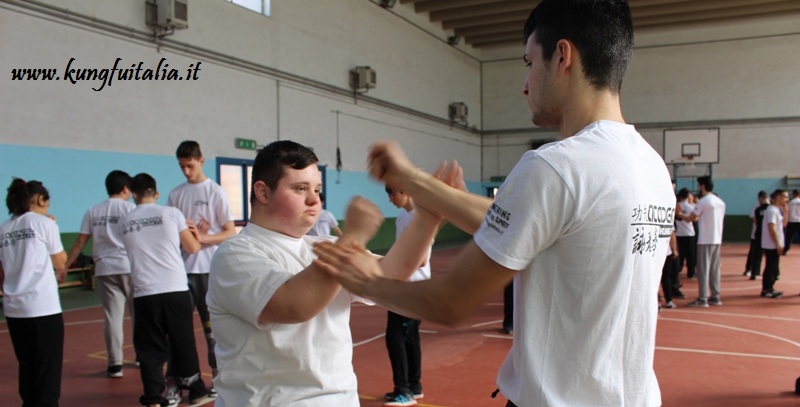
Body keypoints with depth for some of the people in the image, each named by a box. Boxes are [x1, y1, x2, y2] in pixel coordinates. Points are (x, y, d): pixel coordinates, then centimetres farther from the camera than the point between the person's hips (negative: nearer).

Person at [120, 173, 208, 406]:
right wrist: (194, 234, 27)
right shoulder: (171, 213, 1)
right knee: (184, 342, 12)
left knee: (150, 348, 8)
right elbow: (193, 248, 7)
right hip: (176, 290, -1)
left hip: (144, 294, 1)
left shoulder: (124, 223, 9)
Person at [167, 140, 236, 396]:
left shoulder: (215, 191, -2)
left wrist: (204, 238, -18)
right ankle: (175, 379, 8)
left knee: (212, 323, 7)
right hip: (183, 267, 3)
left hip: (209, 268, -3)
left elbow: (231, 232, -4)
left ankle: (219, 375, 19)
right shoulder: (176, 194, 9)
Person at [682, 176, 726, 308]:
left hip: (705, 240, -8)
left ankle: (702, 299, -3)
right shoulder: (720, 202, 12)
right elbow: (720, 219, 19)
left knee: (703, 269, -4)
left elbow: (690, 218, -7)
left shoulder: (703, 201, -12)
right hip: (717, 239, 8)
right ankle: (715, 297, 16)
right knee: (714, 268, 12)